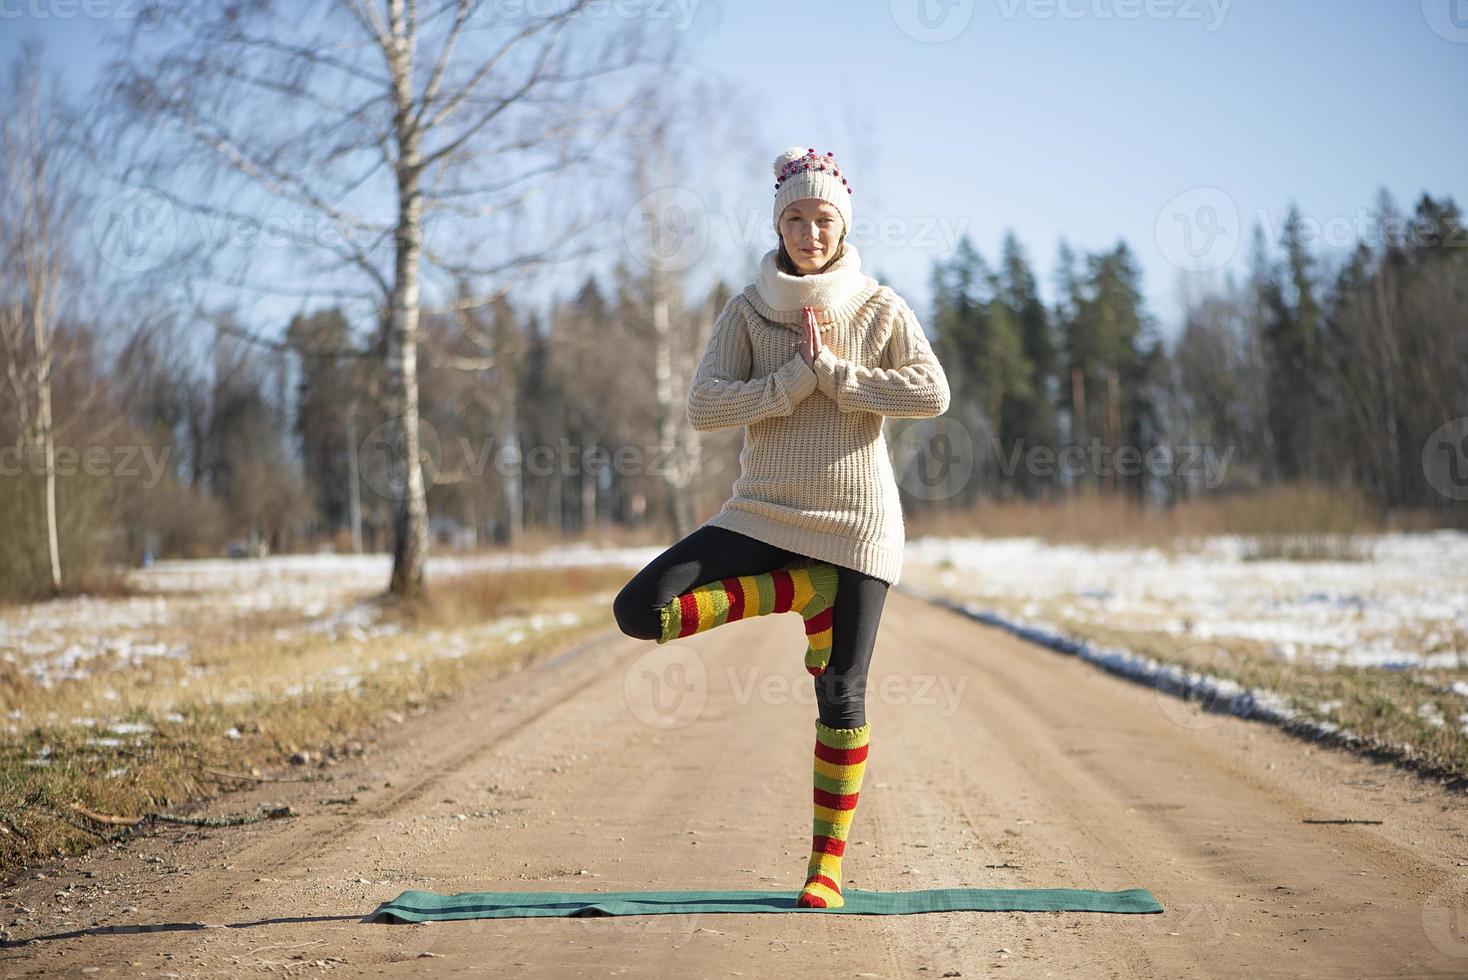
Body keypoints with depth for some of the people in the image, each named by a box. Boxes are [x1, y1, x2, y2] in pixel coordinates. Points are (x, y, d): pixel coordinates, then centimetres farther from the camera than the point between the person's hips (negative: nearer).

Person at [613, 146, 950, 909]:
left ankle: (827, 867, 11)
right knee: (639, 610, -15)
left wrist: (832, 371, -14)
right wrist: (798, 376, -16)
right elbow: (705, 408, -10)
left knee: (841, 697, -2)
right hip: (764, 515, 2)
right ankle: (804, 592, 0)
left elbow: (932, 393, -13)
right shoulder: (747, 311, 2)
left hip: (856, 520, -2)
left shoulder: (879, 308, 1)